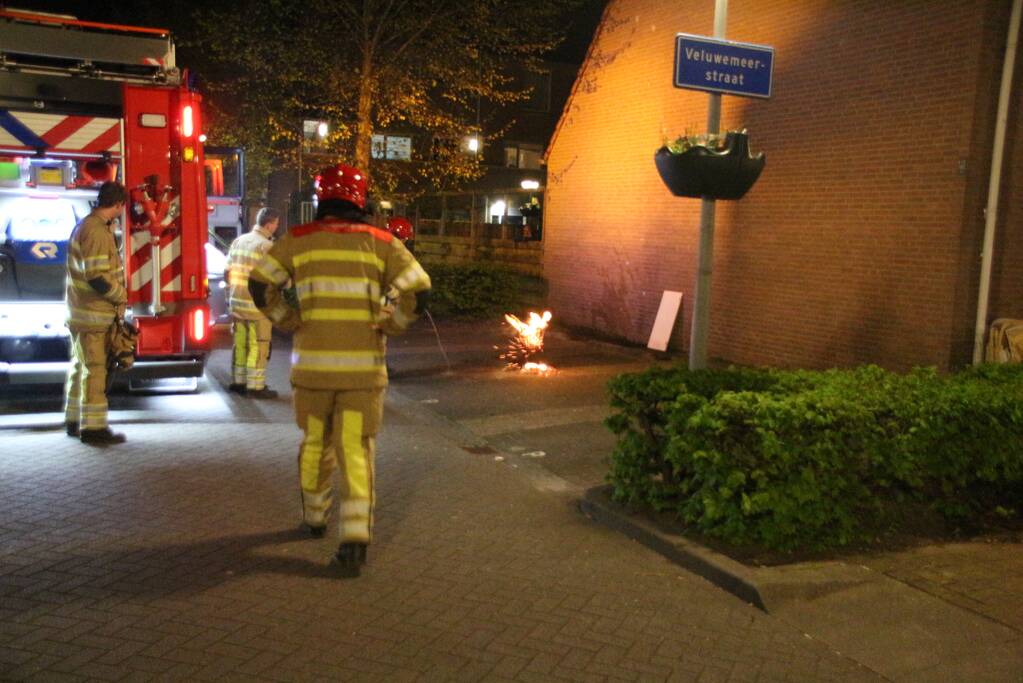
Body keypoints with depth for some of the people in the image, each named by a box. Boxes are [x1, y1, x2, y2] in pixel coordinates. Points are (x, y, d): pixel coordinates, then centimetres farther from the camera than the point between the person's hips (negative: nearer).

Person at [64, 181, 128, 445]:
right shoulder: (96, 231, -20)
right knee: (94, 369, -5)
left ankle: (75, 421, 26)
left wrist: (116, 292, 13)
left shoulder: (89, 225, 13)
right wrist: (122, 296, -11)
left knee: (81, 366, 16)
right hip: (93, 314, -10)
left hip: (82, 312, 10)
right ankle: (93, 427, 0)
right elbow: (97, 277, -24)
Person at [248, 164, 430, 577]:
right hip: (364, 365, -1)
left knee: (315, 443, 20)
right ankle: (355, 539, -7)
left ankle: (315, 517, 37)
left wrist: (290, 322, 6)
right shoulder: (380, 242, 1)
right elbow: (418, 290, -7)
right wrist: (386, 325, 3)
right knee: (356, 450, 2)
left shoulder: (299, 239, 4)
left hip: (312, 361, 1)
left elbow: (260, 284, -1)